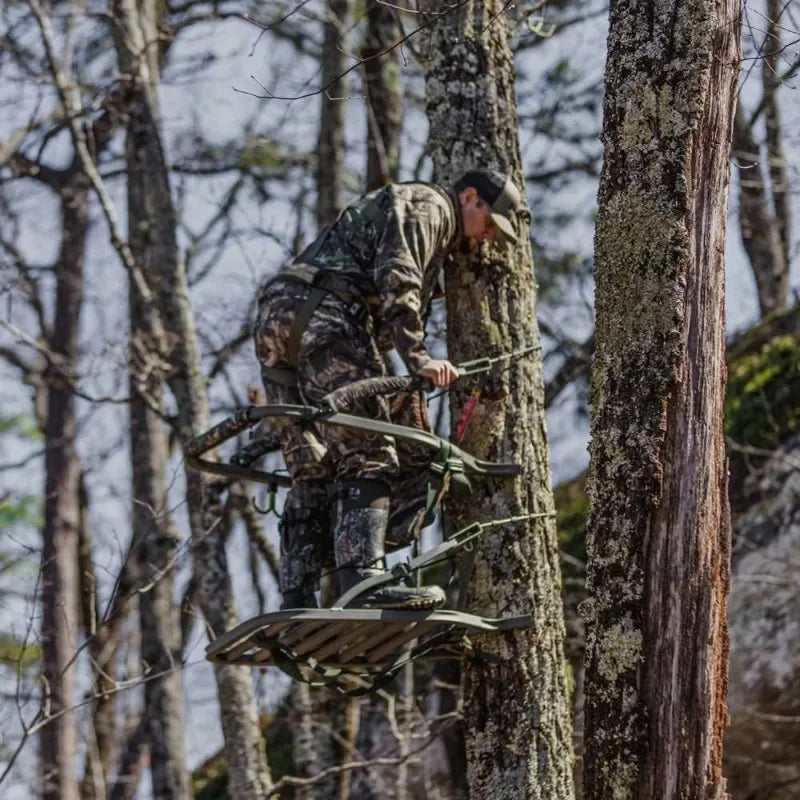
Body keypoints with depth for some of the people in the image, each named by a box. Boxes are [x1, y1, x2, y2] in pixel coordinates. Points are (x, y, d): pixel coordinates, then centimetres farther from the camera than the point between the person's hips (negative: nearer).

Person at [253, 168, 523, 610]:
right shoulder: (427, 205, 5)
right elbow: (396, 278, -13)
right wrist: (419, 358, -19)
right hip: (320, 312, -10)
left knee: (312, 474, 7)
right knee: (367, 454, -14)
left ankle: (296, 605, 2)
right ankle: (364, 583, -26)